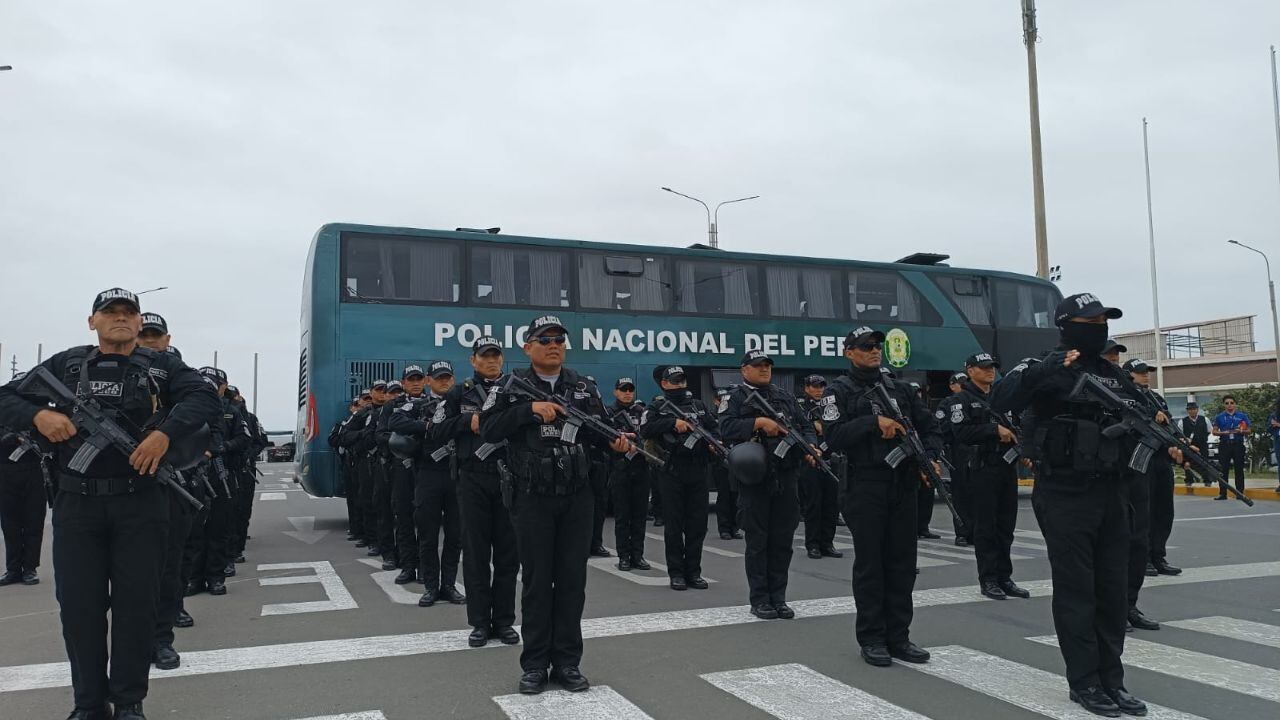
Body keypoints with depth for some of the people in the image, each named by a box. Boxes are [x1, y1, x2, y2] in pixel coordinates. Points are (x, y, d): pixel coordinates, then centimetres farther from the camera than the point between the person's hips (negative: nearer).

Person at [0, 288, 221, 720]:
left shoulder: (162, 366, 6)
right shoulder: (65, 365, 11)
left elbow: (204, 398, -6)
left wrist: (165, 432, -22)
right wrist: (39, 415, -12)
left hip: (141, 504, -1)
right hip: (76, 504, 2)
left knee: (136, 603, 4)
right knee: (79, 604, 6)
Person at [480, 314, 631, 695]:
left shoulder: (584, 387, 8)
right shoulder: (512, 385, -1)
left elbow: (599, 431, 11)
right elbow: (489, 429, -11)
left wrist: (616, 441, -11)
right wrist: (530, 408, -20)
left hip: (577, 497, 3)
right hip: (533, 497, -2)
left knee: (572, 579, 7)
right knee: (536, 580, 5)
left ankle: (567, 661, 18)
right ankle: (534, 664, 17)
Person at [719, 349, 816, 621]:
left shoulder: (786, 397, 17)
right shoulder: (736, 398, 1)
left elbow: (805, 426, 14)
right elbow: (726, 429, -14)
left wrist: (810, 446, -6)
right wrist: (759, 422, -21)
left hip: (786, 478, 5)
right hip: (754, 479, -4)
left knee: (783, 540, 8)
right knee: (758, 541, 3)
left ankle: (778, 597, 18)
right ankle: (759, 599, 12)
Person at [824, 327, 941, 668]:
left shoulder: (900, 389, 15)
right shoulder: (840, 391, 0)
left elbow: (930, 426, 14)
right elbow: (835, 436, -12)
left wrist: (931, 457, -4)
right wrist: (874, 422, -19)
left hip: (904, 485, 5)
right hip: (865, 488, -5)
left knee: (903, 563, 8)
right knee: (869, 564, 2)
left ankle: (898, 636, 18)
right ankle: (871, 639, 11)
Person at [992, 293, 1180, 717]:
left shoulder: (1115, 374, 14)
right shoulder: (1049, 369, -9)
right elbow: (1001, 401, -24)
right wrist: (1046, 370, -34)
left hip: (1111, 493, 7)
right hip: (1066, 495, -7)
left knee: (1112, 591, 11)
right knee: (1076, 591, 0)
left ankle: (1112, 681, 22)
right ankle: (1084, 683, 11)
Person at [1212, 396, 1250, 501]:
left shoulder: (1242, 416, 6)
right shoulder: (1219, 417, 7)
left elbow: (1248, 431, 7)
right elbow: (1214, 431, 7)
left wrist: (1241, 431, -13)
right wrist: (1223, 433, -12)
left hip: (1238, 445, 0)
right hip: (1224, 445, 0)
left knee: (1239, 469, 2)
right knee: (1224, 470, 1)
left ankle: (1240, 493, 9)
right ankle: (1222, 493, 5)